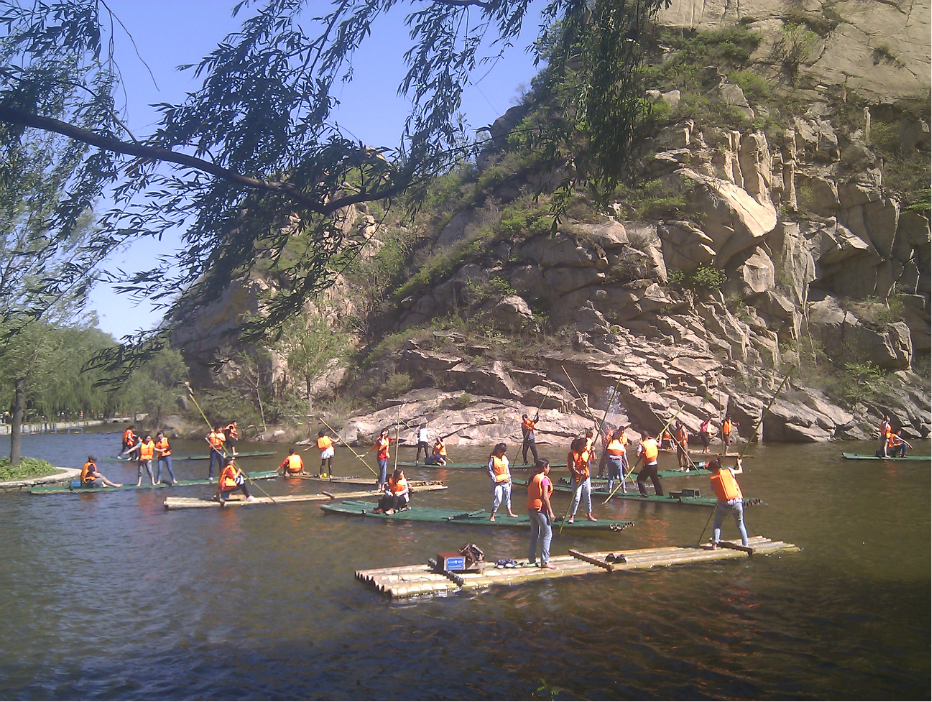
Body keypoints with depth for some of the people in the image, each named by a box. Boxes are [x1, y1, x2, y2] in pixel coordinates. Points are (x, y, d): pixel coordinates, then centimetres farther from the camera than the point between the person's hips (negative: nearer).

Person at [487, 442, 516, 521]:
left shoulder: (505, 458, 10)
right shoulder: (492, 458, -9)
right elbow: (490, 471, -9)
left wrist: (509, 479, 14)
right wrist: (495, 479, -14)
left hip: (506, 481, 6)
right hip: (497, 482, -6)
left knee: (507, 497, 15)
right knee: (497, 499, -9)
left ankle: (509, 513, 29)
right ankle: (492, 516, -1)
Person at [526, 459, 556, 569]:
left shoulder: (532, 478, 12)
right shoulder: (544, 479, -11)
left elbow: (529, 494, 13)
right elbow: (544, 497, -16)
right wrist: (550, 512, -13)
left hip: (530, 508, 8)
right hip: (540, 508, -8)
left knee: (534, 533, 17)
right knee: (547, 534, -2)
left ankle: (531, 559, 20)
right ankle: (545, 561, -6)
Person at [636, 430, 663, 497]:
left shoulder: (641, 444, -14)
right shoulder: (652, 441, 2)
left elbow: (638, 455, -22)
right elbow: (659, 446, 22)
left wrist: (641, 456, -2)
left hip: (648, 465, -7)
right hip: (655, 463, 7)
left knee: (640, 478, -1)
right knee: (655, 478, 24)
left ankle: (644, 493, -10)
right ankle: (660, 492, 33)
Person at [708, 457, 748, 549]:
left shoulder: (713, 479, 3)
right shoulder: (729, 471, 5)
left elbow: (716, 492, 6)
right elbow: (740, 471, 22)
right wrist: (739, 463, 42)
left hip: (724, 504, -1)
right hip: (737, 502, 1)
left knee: (717, 524, 14)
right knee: (740, 524, 20)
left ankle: (715, 543, -2)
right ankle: (745, 545, 20)